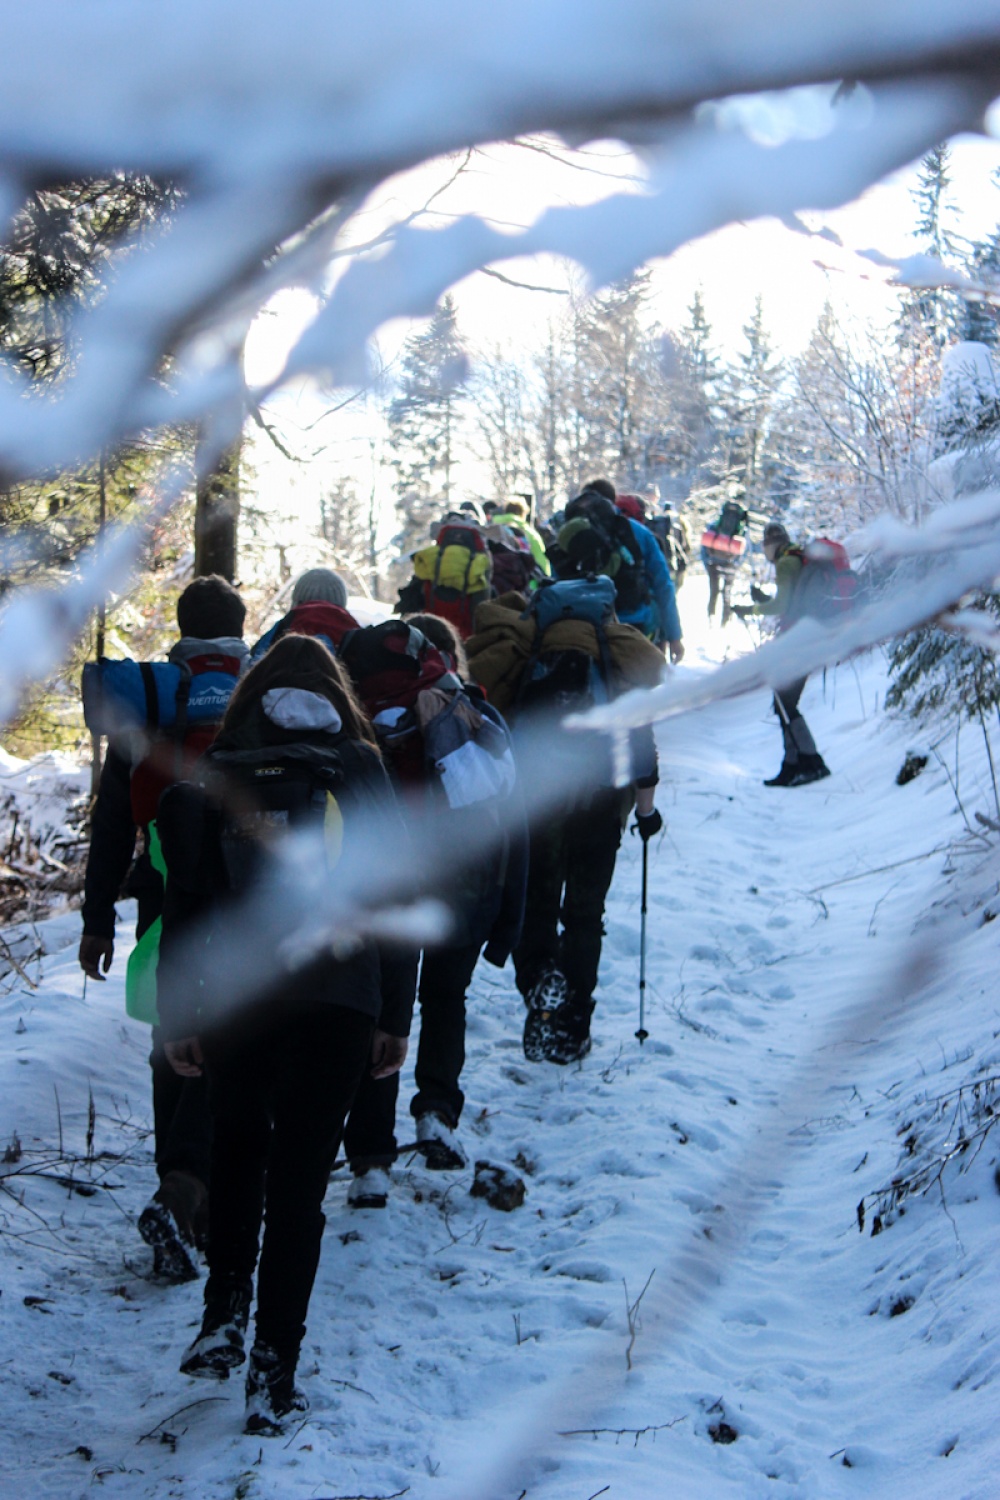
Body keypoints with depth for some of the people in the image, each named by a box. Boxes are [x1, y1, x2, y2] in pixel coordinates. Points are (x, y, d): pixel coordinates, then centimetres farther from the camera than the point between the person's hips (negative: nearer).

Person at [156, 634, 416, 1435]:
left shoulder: (215, 775, 5)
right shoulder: (362, 772, 6)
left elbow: (186, 901, 3)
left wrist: (178, 1016, 10)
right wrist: (396, 1016, 10)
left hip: (235, 1006, 1)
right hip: (335, 1004, -1)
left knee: (237, 1156, 25)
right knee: (300, 1180, 6)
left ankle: (224, 1319, 17)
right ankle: (274, 1375, 7)